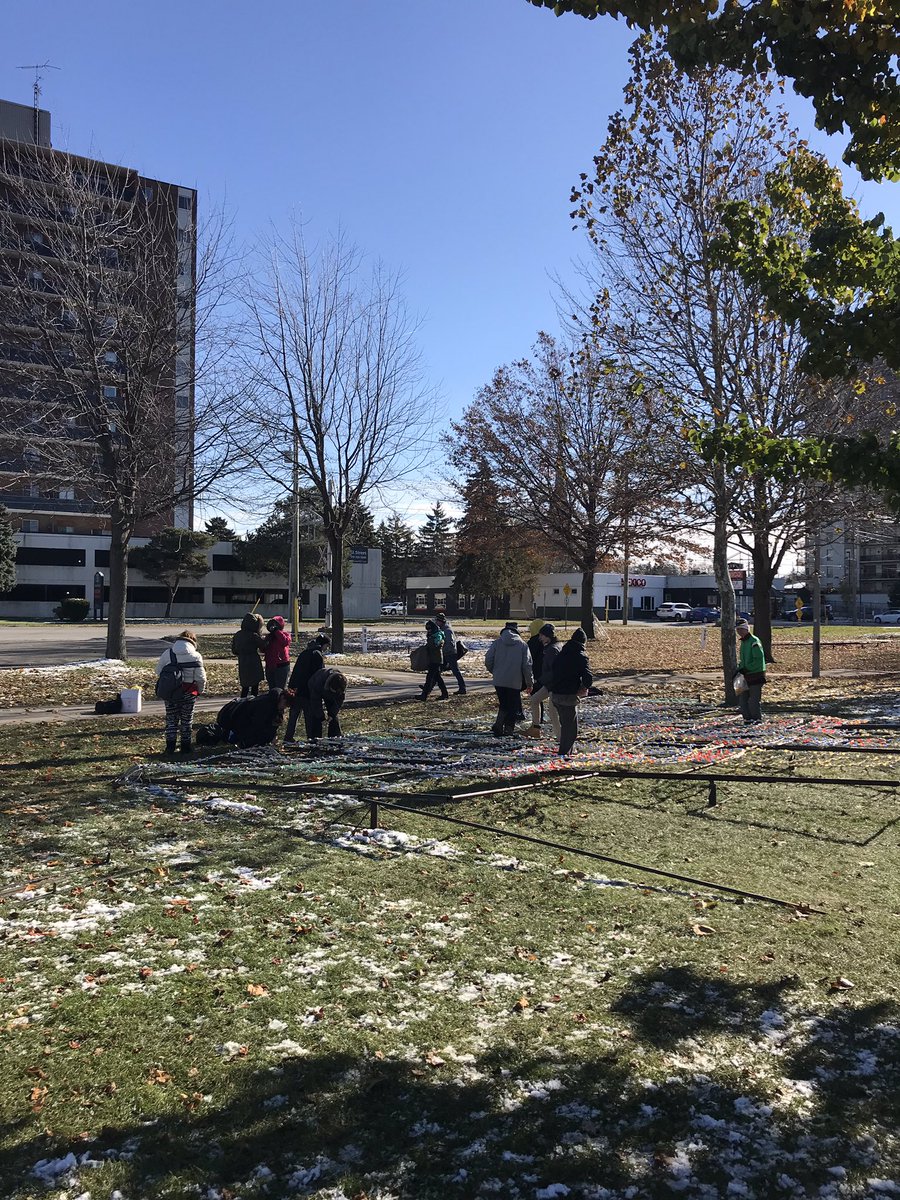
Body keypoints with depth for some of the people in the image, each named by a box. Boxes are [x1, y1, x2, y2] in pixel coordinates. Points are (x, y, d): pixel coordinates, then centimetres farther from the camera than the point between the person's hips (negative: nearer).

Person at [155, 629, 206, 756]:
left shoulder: (167, 653, -2)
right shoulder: (196, 656, -7)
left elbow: (158, 671, 4)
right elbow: (201, 677, -6)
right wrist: (200, 691, 10)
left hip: (170, 691, 1)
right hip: (188, 692, -1)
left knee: (171, 719, 11)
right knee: (187, 719, 11)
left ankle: (170, 746, 6)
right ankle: (185, 746, 15)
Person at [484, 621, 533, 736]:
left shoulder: (497, 642, 0)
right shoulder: (522, 645, -1)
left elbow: (488, 661, -3)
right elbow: (527, 666, -3)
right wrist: (529, 682, 6)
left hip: (499, 681, 2)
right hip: (515, 682, -2)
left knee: (503, 705, 15)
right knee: (512, 706, 11)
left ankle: (498, 726, 1)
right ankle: (508, 729, 9)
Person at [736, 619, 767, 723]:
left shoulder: (754, 641, -13)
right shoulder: (743, 642, 16)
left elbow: (759, 659, -21)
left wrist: (747, 668, -22)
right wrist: (740, 669, 11)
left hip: (756, 675, -9)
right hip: (746, 676, 9)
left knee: (753, 700, -5)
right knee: (742, 698, 8)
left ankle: (757, 719, 9)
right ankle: (748, 719, 17)